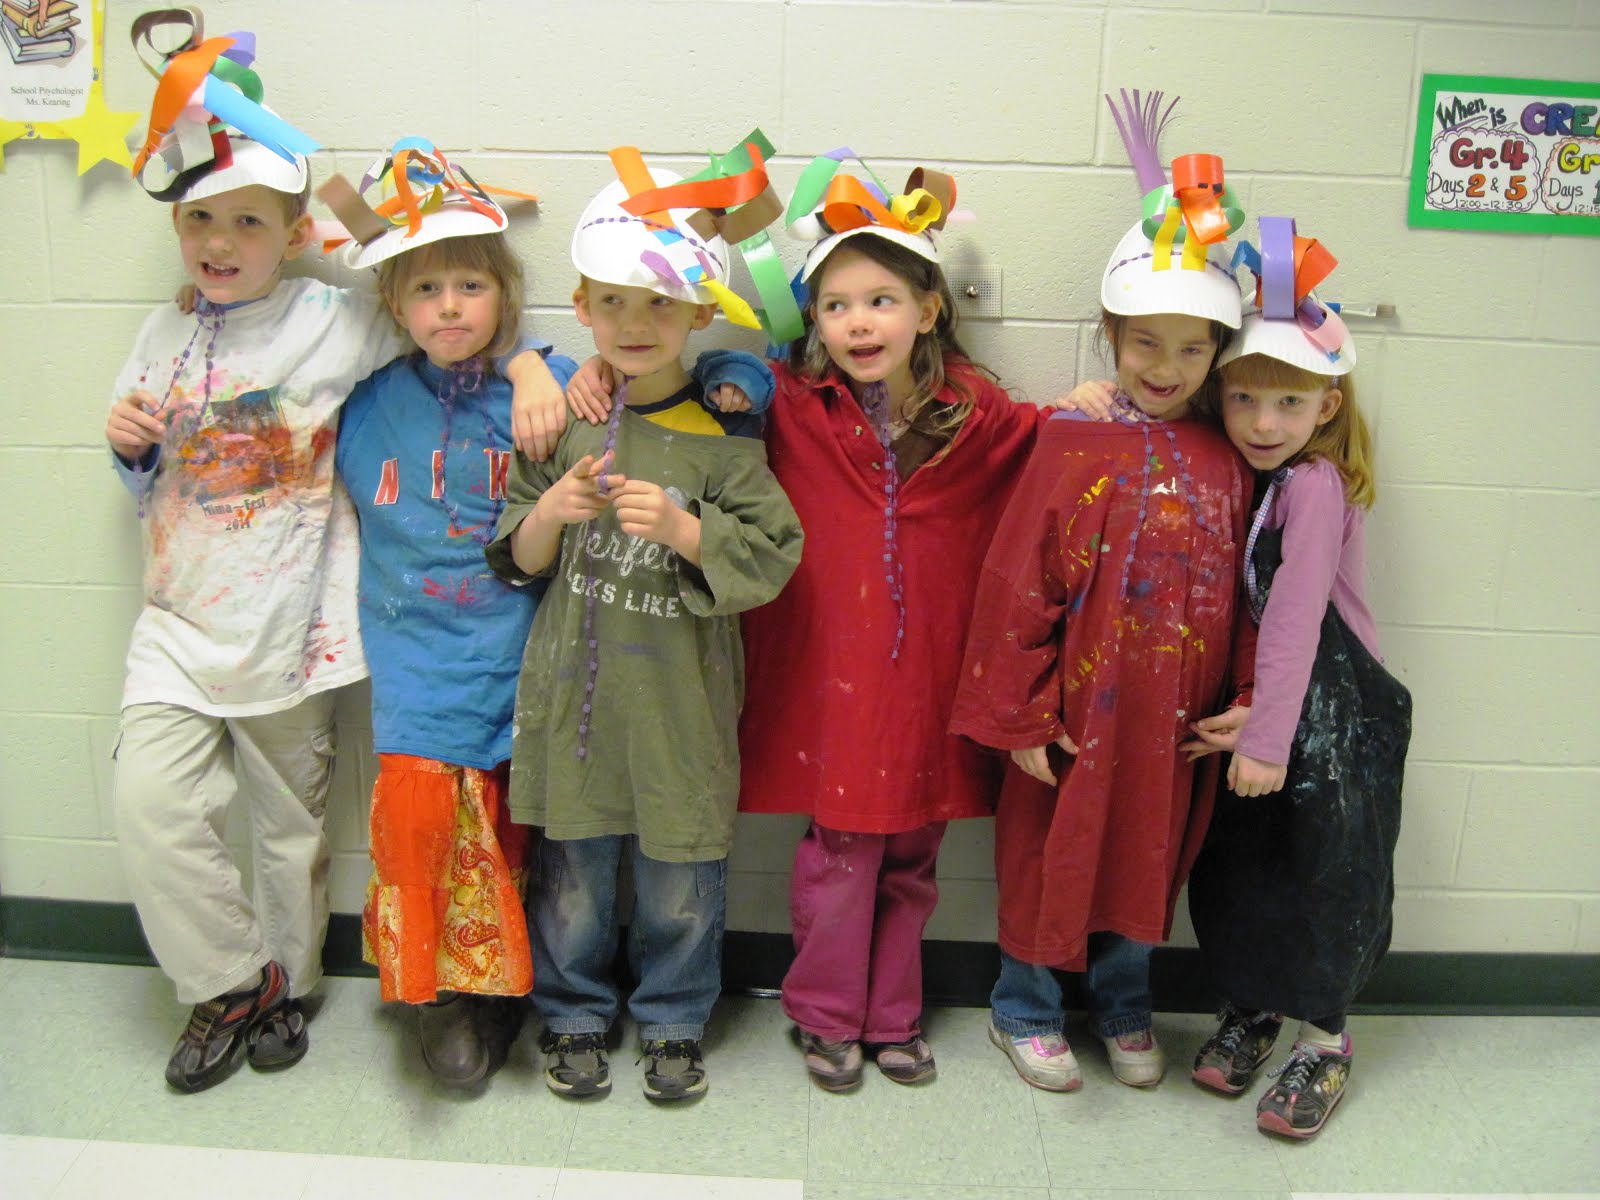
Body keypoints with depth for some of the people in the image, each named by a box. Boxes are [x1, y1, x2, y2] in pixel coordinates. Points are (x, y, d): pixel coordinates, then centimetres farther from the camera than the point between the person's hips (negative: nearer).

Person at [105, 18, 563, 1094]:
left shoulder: (338, 324, -8)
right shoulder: (167, 333, 6)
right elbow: (151, 487, 15)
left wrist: (534, 361, -21)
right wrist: (129, 445, -6)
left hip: (288, 629, -3)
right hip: (178, 621, 4)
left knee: (289, 820, 11)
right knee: (150, 803, -6)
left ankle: (287, 984, 36)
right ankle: (233, 980, 18)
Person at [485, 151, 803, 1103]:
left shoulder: (722, 434, -5)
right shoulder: (560, 418, 1)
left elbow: (772, 555, -9)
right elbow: (516, 561, 5)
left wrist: (681, 526, -22)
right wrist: (552, 512, -14)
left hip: (681, 699, -1)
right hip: (574, 687, 2)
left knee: (681, 874, 11)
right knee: (574, 870, 14)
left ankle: (675, 1020, 34)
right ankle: (576, 1015, 37)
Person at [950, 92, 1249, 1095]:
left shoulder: (1224, 462, 0)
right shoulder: (1076, 443, -12)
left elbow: (1237, 595, 5)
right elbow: (1018, 583, -13)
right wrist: (1021, 722, -12)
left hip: (1176, 721, 4)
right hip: (1080, 711, -3)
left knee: (1148, 863, 20)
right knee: (1051, 859, 13)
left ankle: (1126, 1008, 44)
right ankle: (1026, 1010, 36)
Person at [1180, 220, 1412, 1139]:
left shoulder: (1315, 484, -17)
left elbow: (1295, 616, -22)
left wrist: (1269, 737, -23)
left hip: (1331, 716, -6)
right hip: (1258, 706, 6)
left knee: (1323, 873, 5)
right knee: (1238, 865, 12)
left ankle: (1324, 1043, 23)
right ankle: (1250, 1010, 32)